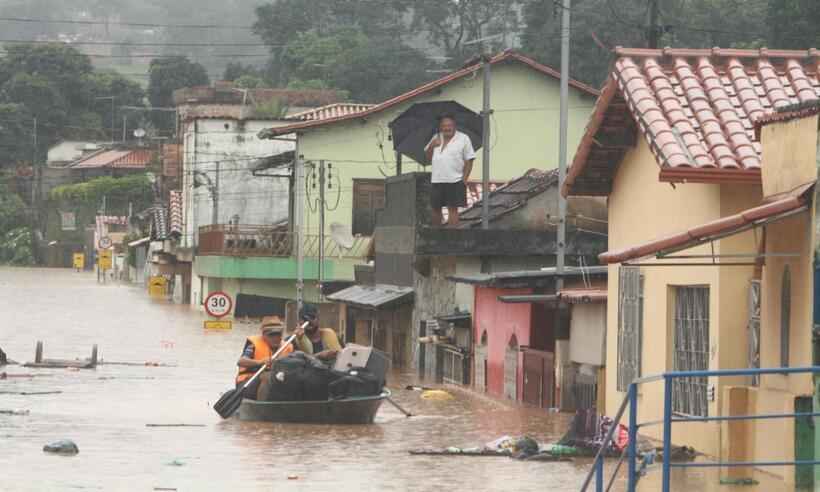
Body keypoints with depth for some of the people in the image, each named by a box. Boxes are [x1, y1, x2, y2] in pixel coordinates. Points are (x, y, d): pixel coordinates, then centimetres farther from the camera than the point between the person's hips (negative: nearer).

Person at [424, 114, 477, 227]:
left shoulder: (463, 139, 0)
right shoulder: (436, 138, 14)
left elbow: (469, 161, -2)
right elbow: (428, 158, 17)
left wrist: (464, 179, -10)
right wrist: (431, 146, -3)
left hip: (455, 181, -5)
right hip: (437, 180, 5)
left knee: (452, 209, -7)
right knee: (435, 209, 9)